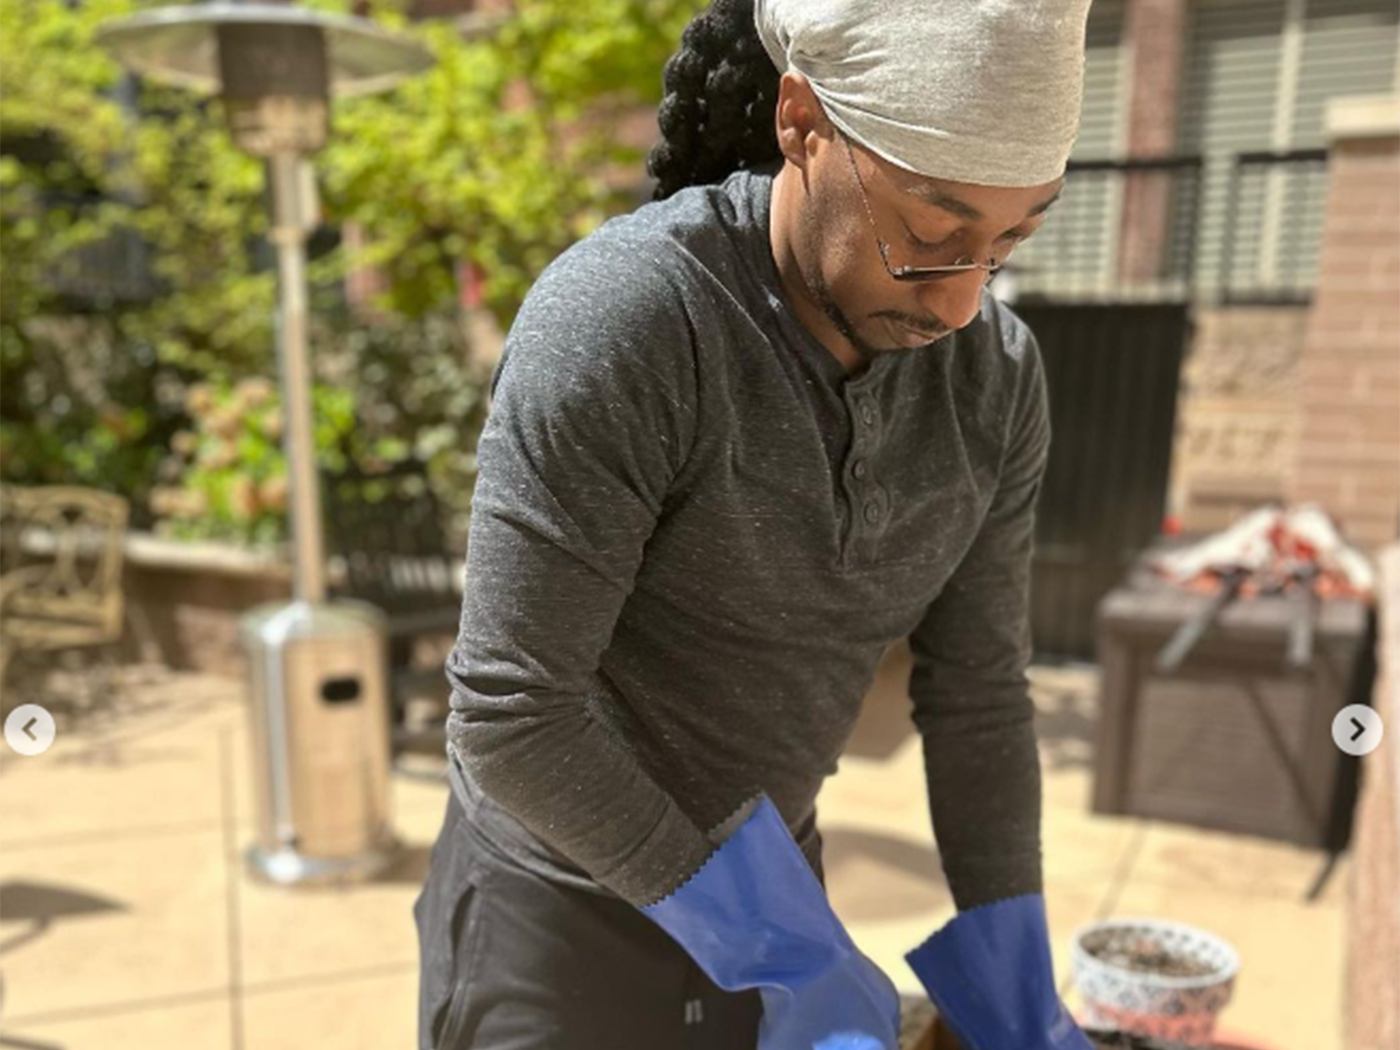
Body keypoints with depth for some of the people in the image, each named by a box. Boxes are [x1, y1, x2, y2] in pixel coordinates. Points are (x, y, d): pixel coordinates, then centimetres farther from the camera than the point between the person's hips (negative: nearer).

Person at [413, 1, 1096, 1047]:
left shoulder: (994, 374, -11)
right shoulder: (613, 322, -31)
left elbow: (976, 691, -4)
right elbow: (509, 714, -28)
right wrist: (783, 959, -22)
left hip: (754, 886, 6)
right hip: (558, 899, -5)